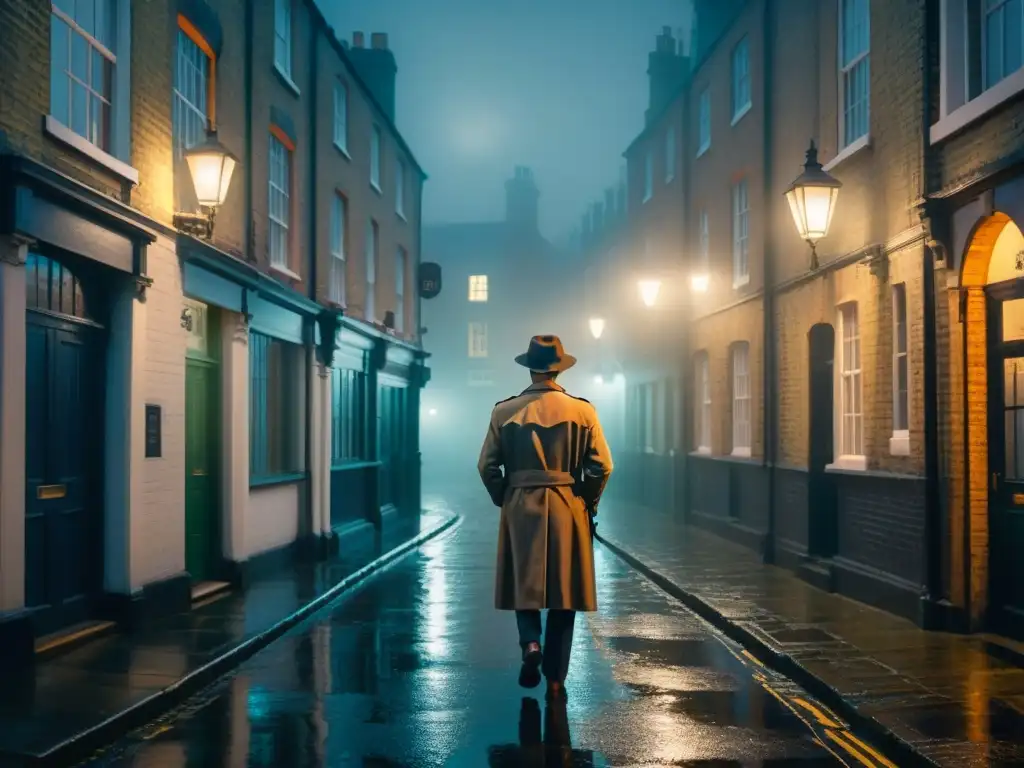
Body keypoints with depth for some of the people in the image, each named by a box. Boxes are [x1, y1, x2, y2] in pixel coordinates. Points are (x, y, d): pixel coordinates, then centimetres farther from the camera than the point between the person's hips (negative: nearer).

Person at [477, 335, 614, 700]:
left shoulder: (504, 411, -1)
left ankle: (531, 642, -11)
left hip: (521, 508, 0)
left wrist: (505, 501, 12)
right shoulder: (582, 410, -3)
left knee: (525, 583, 15)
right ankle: (555, 679, 11)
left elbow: (487, 465, -2)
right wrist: (587, 503, 9)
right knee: (563, 589, 8)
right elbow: (602, 466, -6)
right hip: (568, 509, 0)